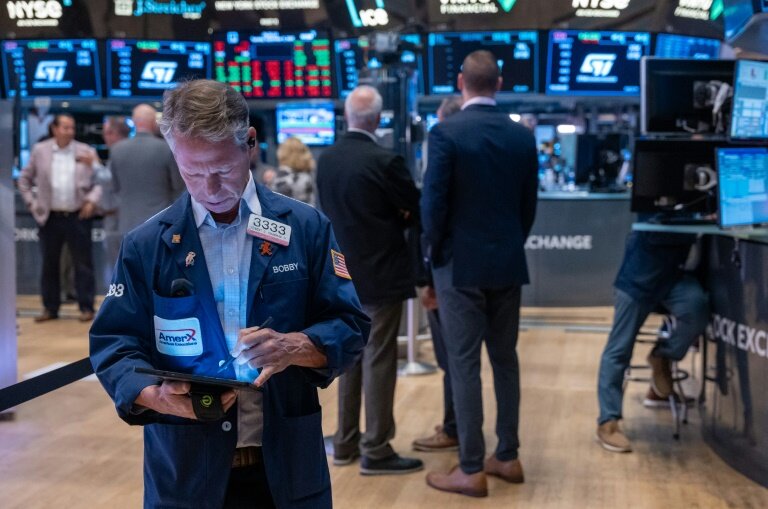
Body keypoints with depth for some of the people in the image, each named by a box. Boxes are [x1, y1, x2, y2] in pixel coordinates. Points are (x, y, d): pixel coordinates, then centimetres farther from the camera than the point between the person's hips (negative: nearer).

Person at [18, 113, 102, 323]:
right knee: (49, 264, 9)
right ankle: (50, 307, 20)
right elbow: (24, 179, 12)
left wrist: (92, 200, -12)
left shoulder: (86, 152, 0)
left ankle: (86, 307, 9)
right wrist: (31, 202, 4)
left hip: (78, 216, -1)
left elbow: (99, 181, 2)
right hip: (50, 217, 2)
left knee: (83, 263, 1)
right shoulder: (40, 150, 3)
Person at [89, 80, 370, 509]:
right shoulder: (146, 244, 0)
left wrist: (295, 346, -22)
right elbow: (113, 343, 1)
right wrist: (155, 395, -20)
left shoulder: (307, 229, -1)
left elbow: (351, 328, -1)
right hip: (184, 470, 0)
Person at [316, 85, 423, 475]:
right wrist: (395, 222, 12)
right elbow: (417, 211, -9)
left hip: (344, 274, 7)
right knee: (378, 361, -1)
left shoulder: (326, 160, 3)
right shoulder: (384, 162, -17)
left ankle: (346, 443, 22)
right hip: (380, 275, -7)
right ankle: (376, 451, 5)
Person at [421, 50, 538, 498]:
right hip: (508, 263, 5)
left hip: (461, 264, -5)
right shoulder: (523, 136, 3)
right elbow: (529, 205, 7)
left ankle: (472, 470, 4)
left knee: (464, 365, 0)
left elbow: (433, 202, -14)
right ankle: (508, 457, 21)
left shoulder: (446, 133, -12)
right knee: (505, 359, 14)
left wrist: (436, 249, 3)